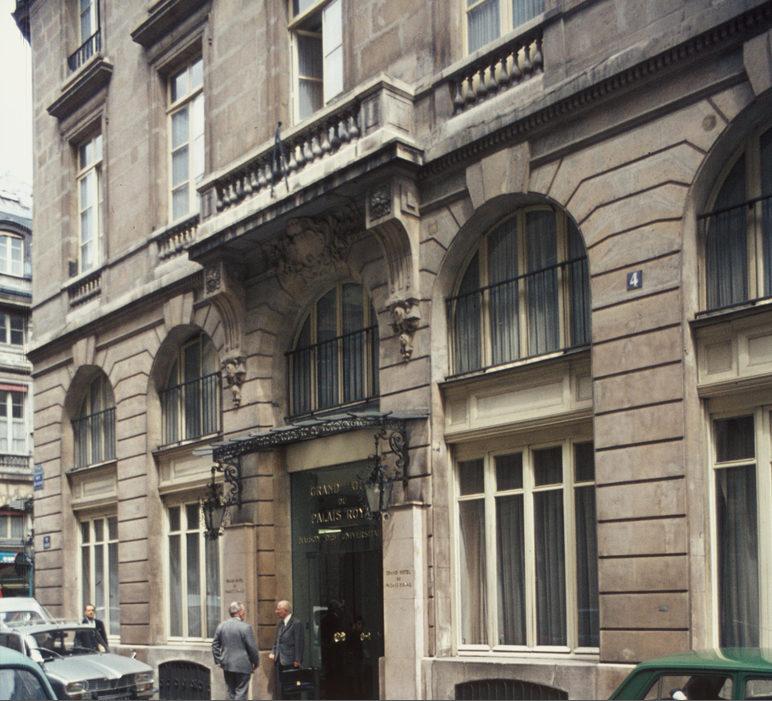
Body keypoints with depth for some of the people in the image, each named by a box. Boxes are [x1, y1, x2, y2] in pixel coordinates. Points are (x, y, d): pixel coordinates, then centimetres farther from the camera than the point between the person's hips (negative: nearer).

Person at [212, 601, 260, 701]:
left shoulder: (221, 626, 3)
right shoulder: (245, 627, -14)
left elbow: (215, 645, 7)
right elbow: (252, 647, -12)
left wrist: (218, 661, 14)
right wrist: (256, 662, 1)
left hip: (227, 666, 6)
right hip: (242, 666, -6)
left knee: (231, 692, 15)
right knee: (240, 693, 0)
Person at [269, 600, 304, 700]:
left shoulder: (296, 623, -12)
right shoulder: (280, 623, 13)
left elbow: (299, 643, -14)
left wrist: (297, 660, -15)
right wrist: (273, 653, 6)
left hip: (290, 662, -8)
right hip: (279, 661, 8)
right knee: (278, 687, 8)